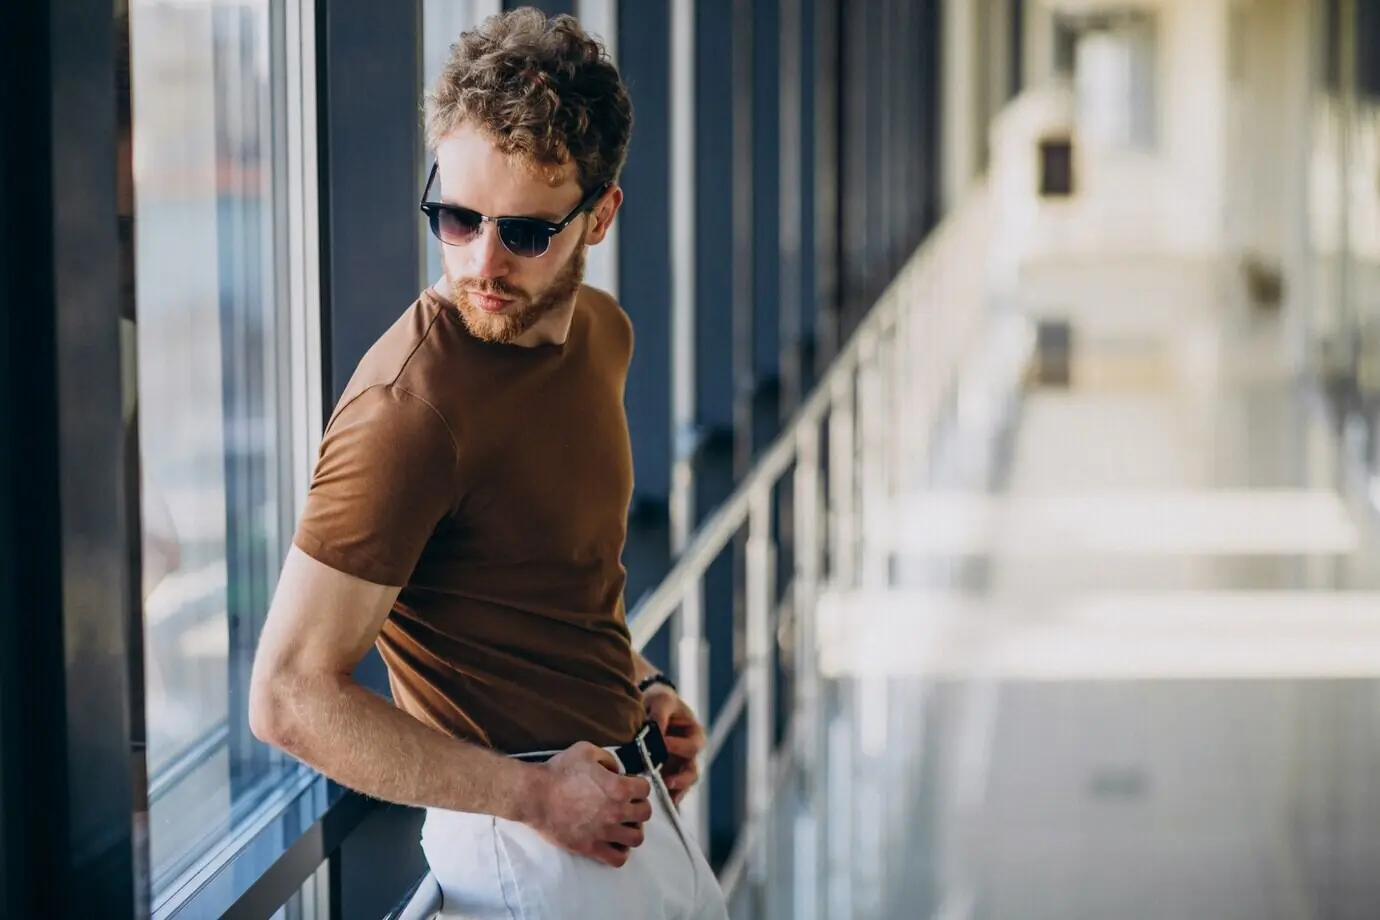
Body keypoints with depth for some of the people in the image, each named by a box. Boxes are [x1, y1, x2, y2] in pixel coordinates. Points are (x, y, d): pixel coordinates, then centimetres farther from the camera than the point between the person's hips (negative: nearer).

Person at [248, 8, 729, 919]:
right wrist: (533, 794, -20)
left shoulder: (602, 331, 3)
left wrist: (640, 683, 5)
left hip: (635, 803, 8)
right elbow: (292, 697, -23)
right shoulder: (409, 407, -23)